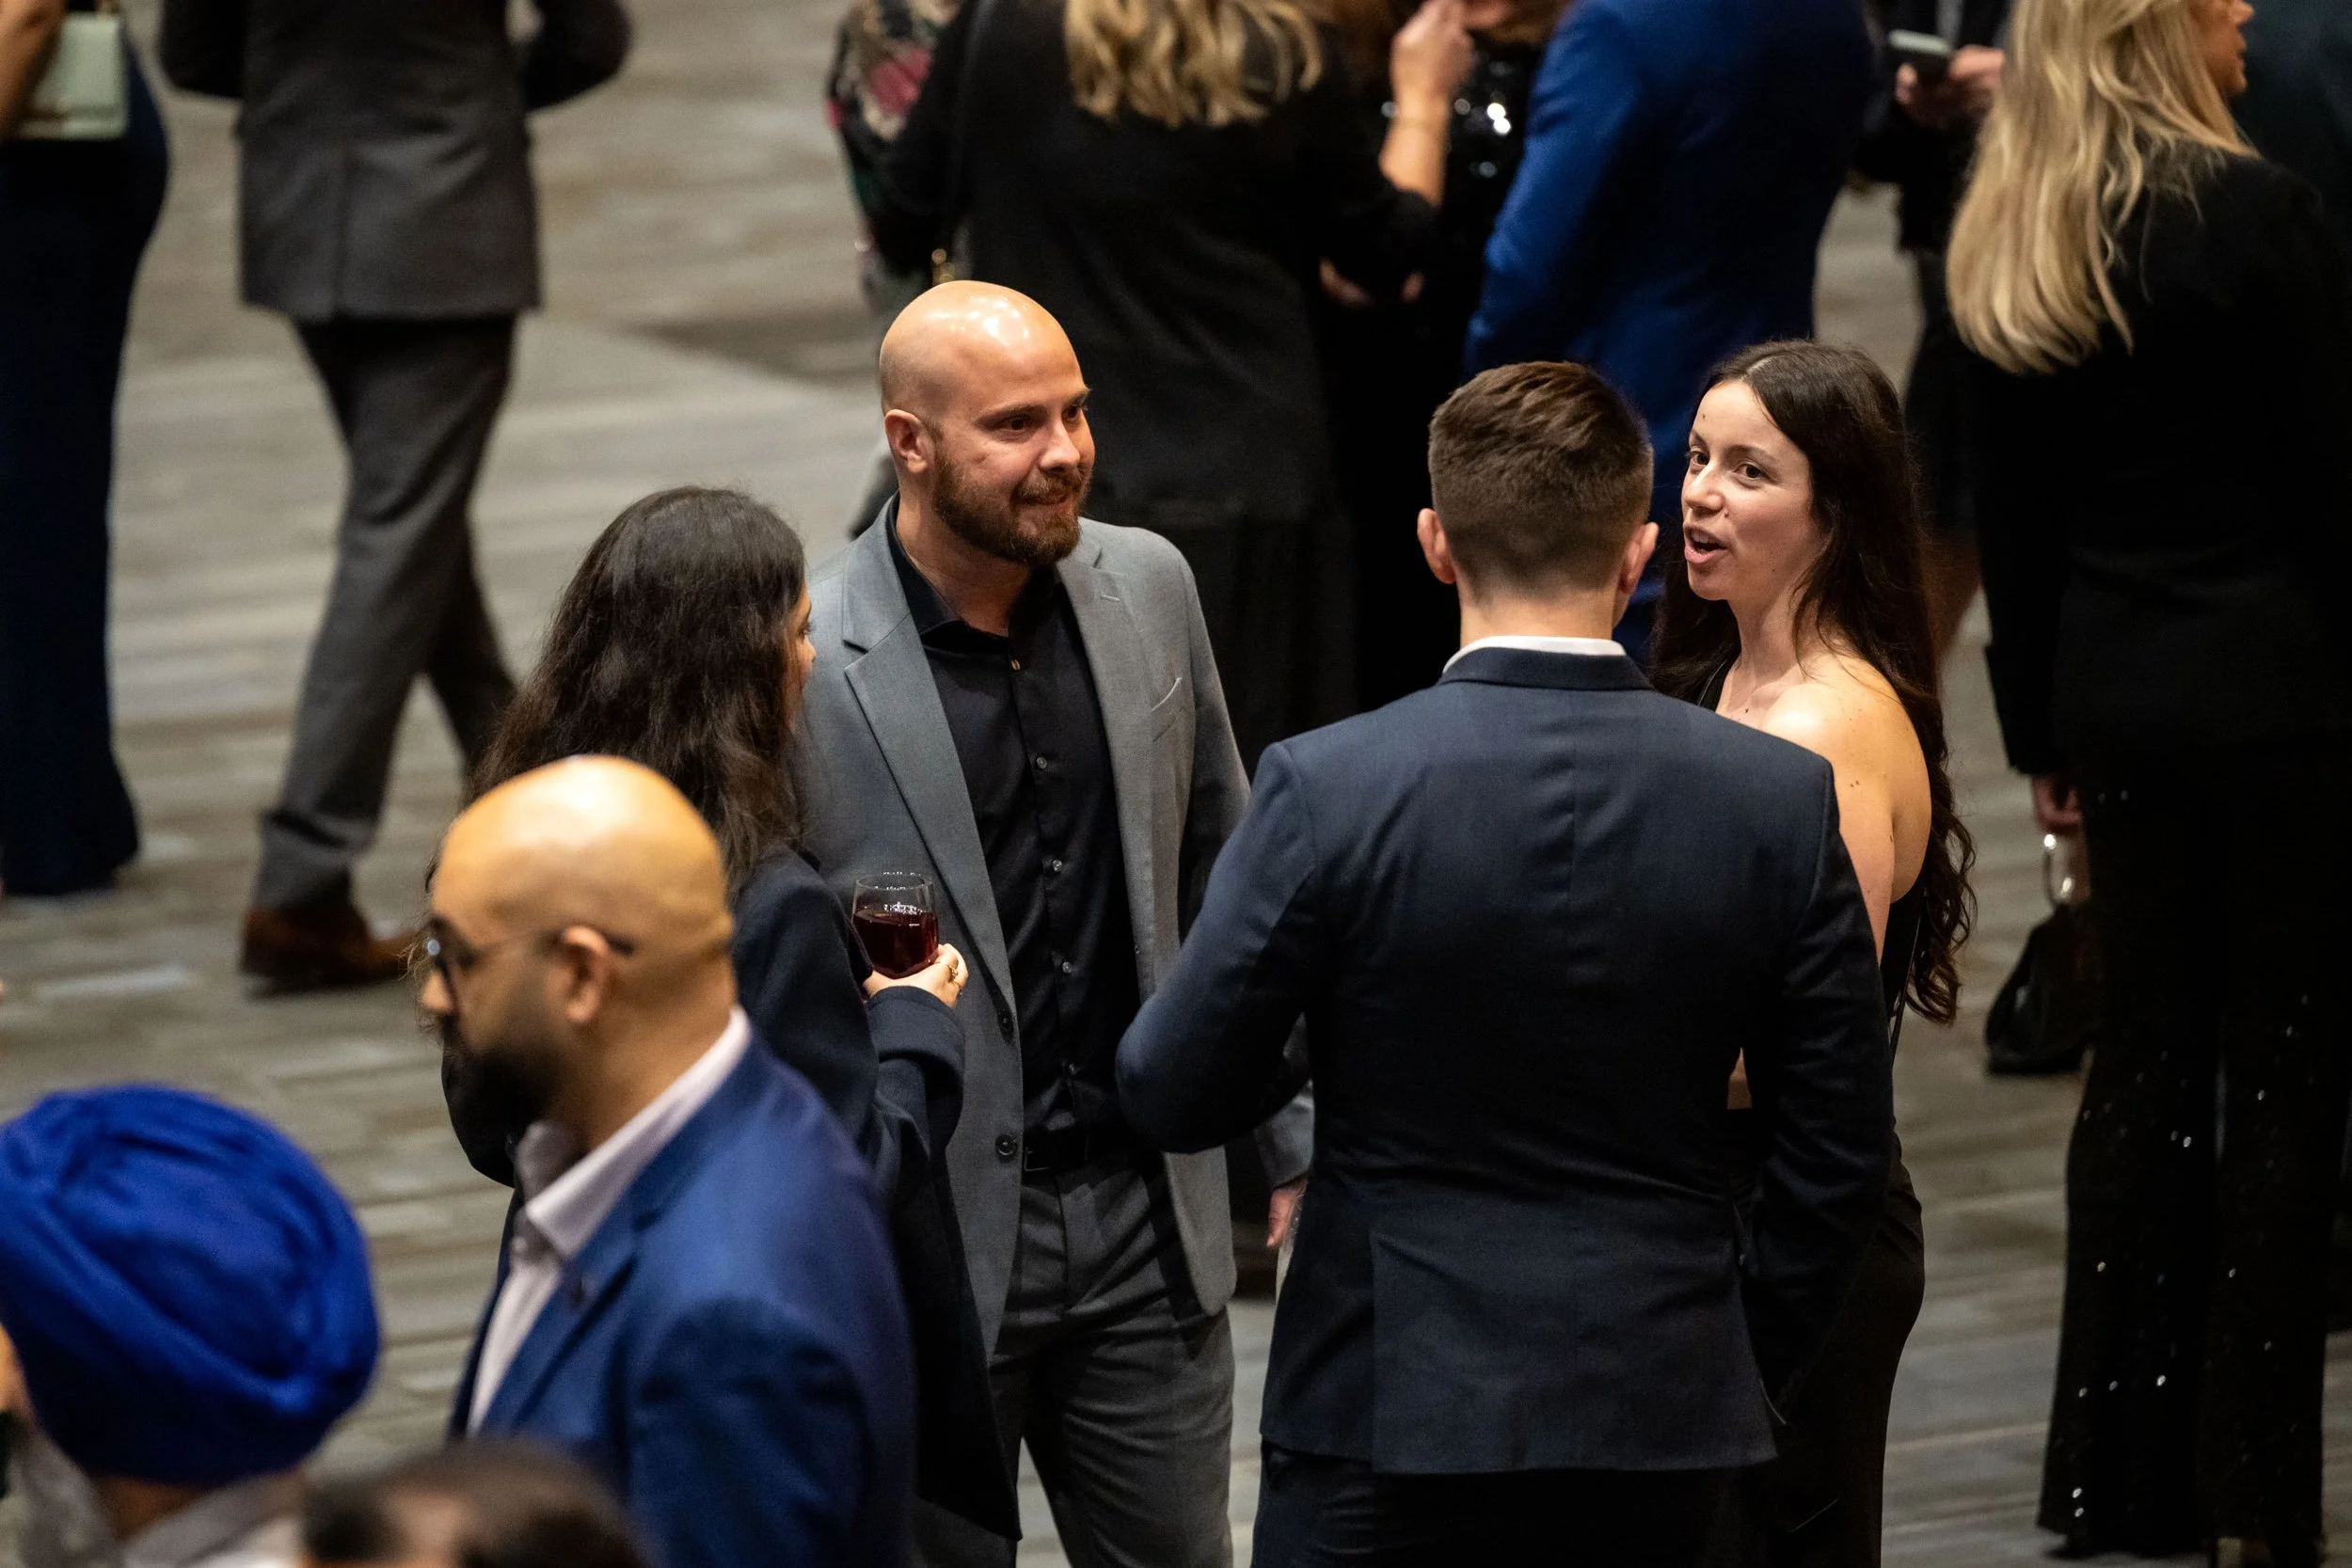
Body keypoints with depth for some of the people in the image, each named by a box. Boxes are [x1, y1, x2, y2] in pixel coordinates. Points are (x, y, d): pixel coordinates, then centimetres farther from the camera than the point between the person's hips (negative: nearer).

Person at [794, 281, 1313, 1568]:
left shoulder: (1149, 590, 2)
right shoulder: (805, 666, -14)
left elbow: (1223, 875, 13)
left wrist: (1292, 1141, 14)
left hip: (1144, 1209, 4)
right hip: (921, 1242, -4)